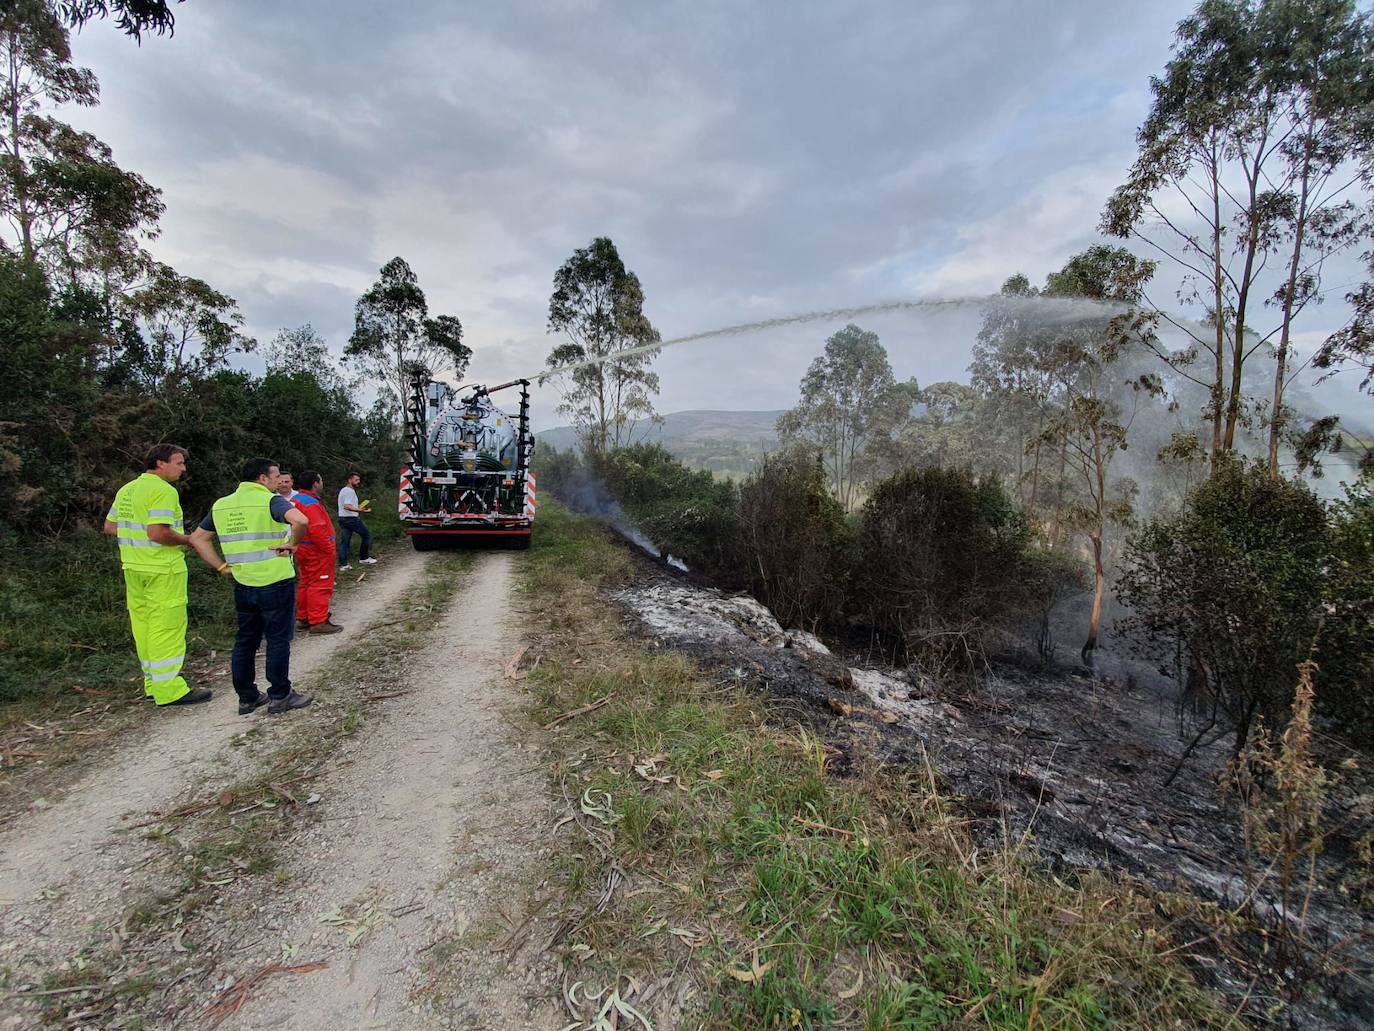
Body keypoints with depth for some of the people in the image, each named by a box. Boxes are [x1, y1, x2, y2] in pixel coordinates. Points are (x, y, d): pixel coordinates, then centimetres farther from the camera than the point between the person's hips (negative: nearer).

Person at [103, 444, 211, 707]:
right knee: (167, 627, -3)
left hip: (133, 567, 9)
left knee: (143, 625, 14)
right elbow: (158, 533, -25)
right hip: (162, 569, -9)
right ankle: (169, 689, 1)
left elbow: (110, 526, 19)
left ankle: (153, 683, 25)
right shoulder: (164, 491, -16)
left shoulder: (127, 490, 13)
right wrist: (186, 540, -10)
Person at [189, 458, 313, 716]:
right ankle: (280, 697, 12)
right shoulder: (271, 500, -12)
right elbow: (300, 520, -32)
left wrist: (221, 567, 11)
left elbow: (198, 538, 15)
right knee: (278, 640, 4)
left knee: (245, 641, 16)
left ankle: (247, 698, 24)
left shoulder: (221, 505, 9)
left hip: (242, 585, 6)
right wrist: (292, 543, -16)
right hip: (275, 583, -6)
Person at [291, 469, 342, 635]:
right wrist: (328, 548, -21)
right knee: (320, 585, -4)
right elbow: (317, 529, -28)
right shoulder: (311, 503, -21)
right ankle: (318, 621, 0)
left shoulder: (295, 499, 12)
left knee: (305, 583, 18)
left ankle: (302, 618, 27)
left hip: (303, 549, 10)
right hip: (317, 551, -10)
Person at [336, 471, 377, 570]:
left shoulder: (343, 491, 19)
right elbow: (346, 506, -26)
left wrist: (359, 506, 30)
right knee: (366, 536, 4)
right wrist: (359, 510, -37)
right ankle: (363, 558, 9)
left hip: (342, 518, 10)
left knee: (344, 542, 6)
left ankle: (343, 565, 4)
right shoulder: (350, 491, -13)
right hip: (351, 519, -10)